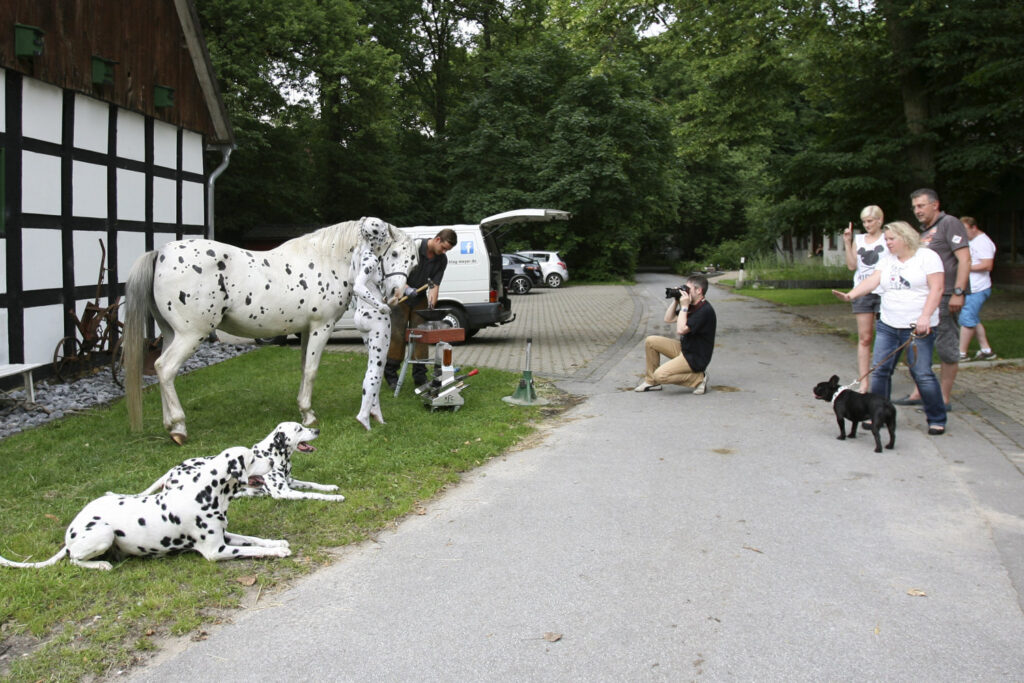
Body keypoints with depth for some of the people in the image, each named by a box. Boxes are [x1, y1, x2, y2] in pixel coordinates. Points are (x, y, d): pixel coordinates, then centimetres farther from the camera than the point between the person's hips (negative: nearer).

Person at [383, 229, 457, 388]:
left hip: (420, 299, 4)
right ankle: (390, 374, 3)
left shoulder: (442, 260, -6)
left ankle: (420, 375, 8)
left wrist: (431, 305, -23)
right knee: (397, 335, -5)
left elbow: (435, 284, -8)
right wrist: (407, 288, -31)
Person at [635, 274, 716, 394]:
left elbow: (681, 330, -29)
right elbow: (668, 319, 14)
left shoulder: (705, 310, -22)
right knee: (650, 341, 5)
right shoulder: (692, 306, 8)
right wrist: (676, 301, 3)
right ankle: (651, 382, 11)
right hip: (684, 348, 10)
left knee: (660, 375, -23)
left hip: (695, 358, -10)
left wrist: (684, 307, -21)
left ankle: (699, 378, -6)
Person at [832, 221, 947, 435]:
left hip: (918, 328, -5)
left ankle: (937, 419, 8)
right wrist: (851, 295, -18)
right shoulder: (888, 261, 13)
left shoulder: (927, 257, -3)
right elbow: (873, 280, 0)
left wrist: (925, 316, -19)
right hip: (887, 326, 6)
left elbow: (936, 289, -9)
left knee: (922, 373, -7)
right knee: (880, 370, 2)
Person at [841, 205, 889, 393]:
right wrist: (847, 243, 1)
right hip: (862, 292, 3)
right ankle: (864, 382, 0)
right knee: (864, 338, 0)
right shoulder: (858, 239, 14)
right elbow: (852, 265, 6)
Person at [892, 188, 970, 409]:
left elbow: (964, 259, -15)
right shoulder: (924, 231, 19)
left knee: (946, 347, -2)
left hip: (945, 297, -9)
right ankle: (918, 393, 19)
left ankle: (945, 399, 4)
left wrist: (958, 292, -21)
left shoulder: (949, 224, -7)